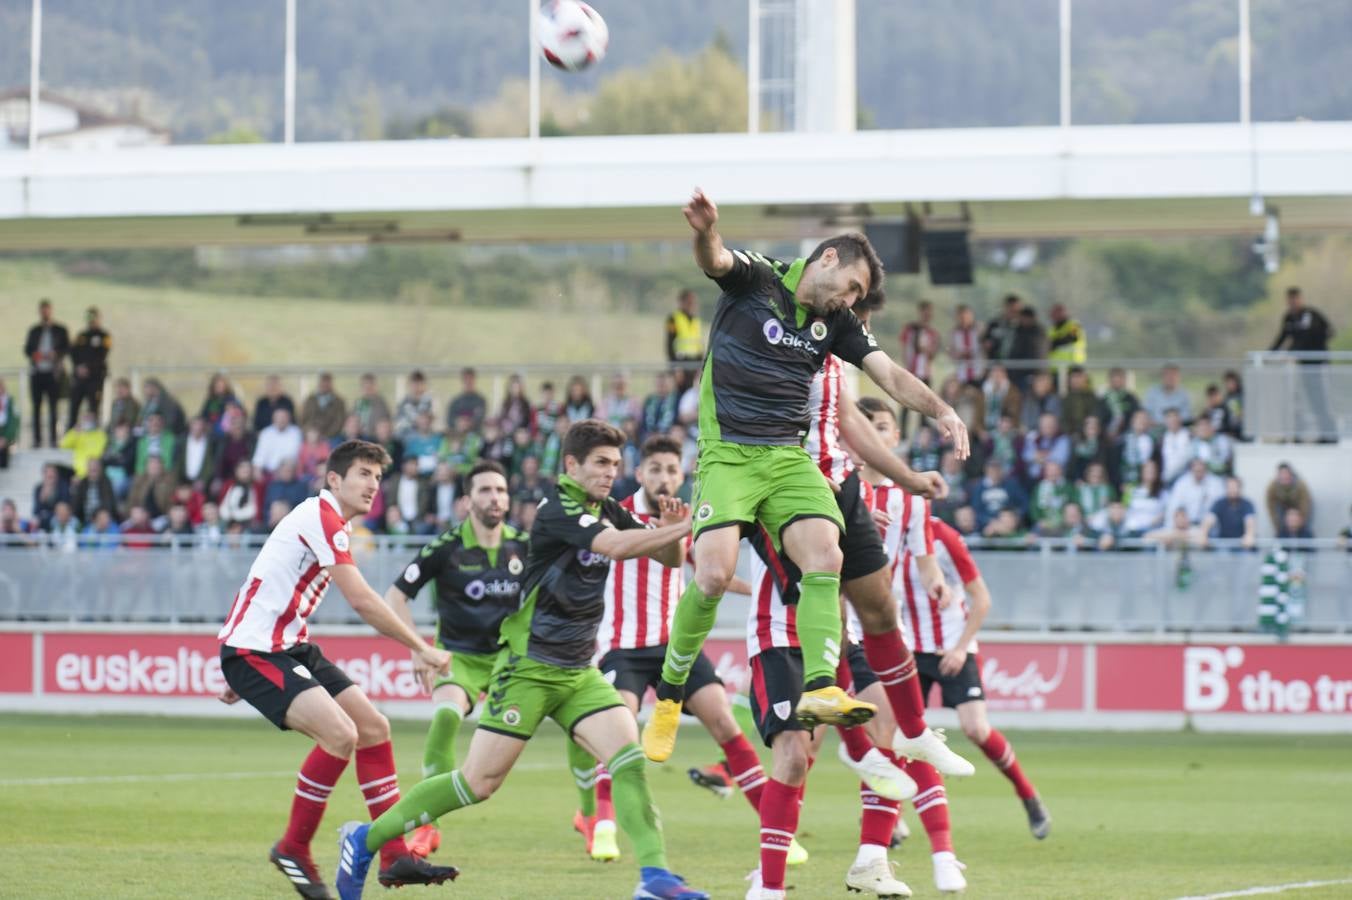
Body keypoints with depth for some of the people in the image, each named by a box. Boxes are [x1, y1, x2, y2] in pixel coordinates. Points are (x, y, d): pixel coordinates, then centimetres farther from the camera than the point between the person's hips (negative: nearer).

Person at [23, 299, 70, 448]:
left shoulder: (60, 330, 7)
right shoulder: (34, 331, 15)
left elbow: (67, 348, 2)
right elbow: (27, 349, 12)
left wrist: (56, 354, -15)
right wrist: (34, 355, -9)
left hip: (53, 373, -2)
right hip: (36, 372, 2)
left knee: (53, 406, -5)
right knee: (36, 406, 1)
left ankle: (53, 439, -3)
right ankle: (36, 439, 4)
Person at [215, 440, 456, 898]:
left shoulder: (331, 522, 16)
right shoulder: (322, 517, -16)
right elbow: (361, 600, -23)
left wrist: (243, 676, 28)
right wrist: (422, 650, -18)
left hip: (288, 647, 10)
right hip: (253, 650, -10)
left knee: (373, 728, 4)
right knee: (341, 734, -24)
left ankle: (394, 857, 7)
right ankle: (293, 849, -7)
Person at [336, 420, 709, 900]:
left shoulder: (606, 510, 9)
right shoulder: (557, 509, -15)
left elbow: (669, 557, 12)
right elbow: (616, 546, -31)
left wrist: (672, 531, -10)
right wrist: (684, 527, -31)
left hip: (578, 671, 7)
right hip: (529, 665, -7)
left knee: (627, 753, -14)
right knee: (480, 780, -6)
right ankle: (366, 839, 8)